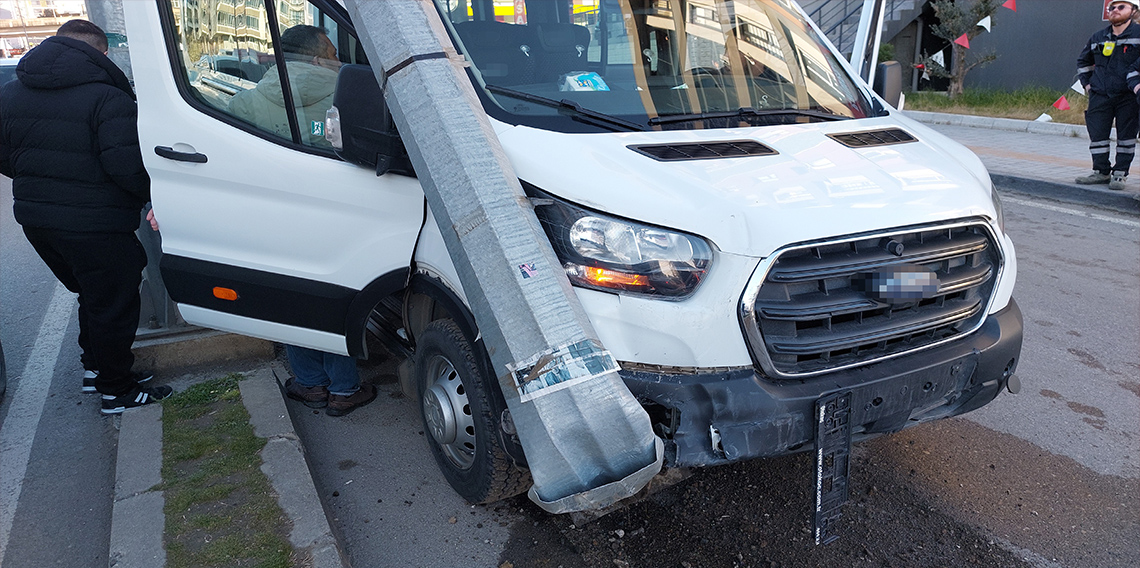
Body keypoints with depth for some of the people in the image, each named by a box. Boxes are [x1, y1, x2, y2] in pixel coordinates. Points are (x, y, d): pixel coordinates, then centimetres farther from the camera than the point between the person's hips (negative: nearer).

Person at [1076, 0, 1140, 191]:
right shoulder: (1098, 38, 12)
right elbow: (1083, 61, 28)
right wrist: (1086, 83, 18)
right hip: (1100, 96, 4)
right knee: (1097, 134, 3)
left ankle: (1120, 174, 6)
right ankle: (1101, 171, 14)